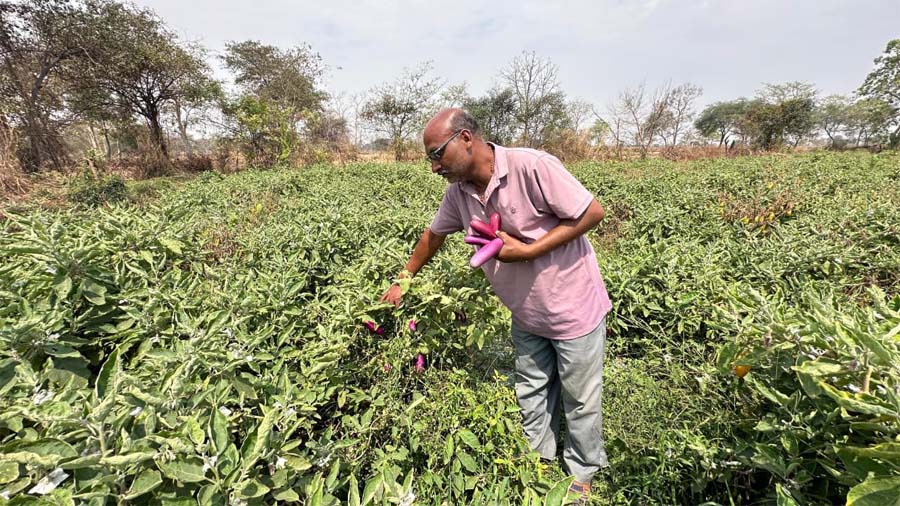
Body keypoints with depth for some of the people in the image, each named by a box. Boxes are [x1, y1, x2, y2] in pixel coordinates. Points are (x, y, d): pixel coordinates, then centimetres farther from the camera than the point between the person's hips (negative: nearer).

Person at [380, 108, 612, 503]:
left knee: (580, 401, 15)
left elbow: (592, 212, -21)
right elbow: (433, 235, 9)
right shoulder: (459, 191, -5)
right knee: (531, 396, 22)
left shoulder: (531, 167, -27)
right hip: (526, 317, 6)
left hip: (575, 310, -5)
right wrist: (402, 280, 12)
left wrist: (527, 251, -25)